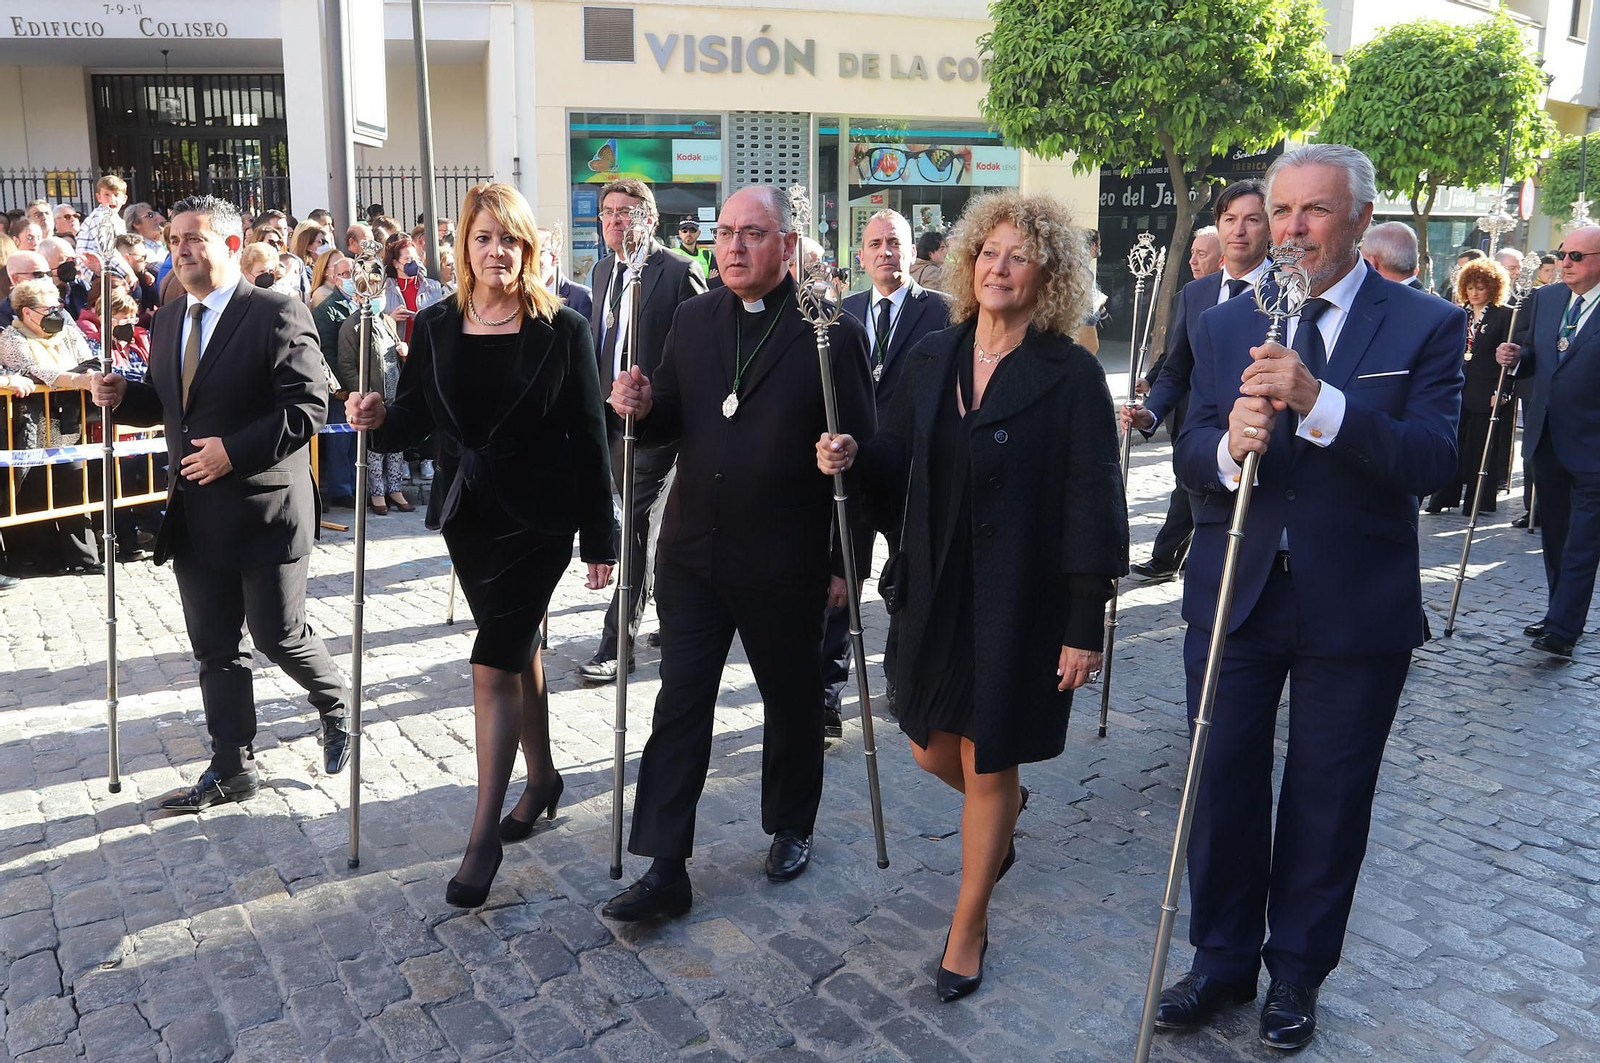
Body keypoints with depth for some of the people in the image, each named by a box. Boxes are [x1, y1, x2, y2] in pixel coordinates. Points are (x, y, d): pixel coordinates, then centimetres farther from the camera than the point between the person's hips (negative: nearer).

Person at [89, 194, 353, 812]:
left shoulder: (278, 315, -11)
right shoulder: (168, 320, 13)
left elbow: (308, 406, -17)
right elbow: (167, 402, 22)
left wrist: (235, 450, -23)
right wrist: (123, 396, 1)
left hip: (264, 510, -7)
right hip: (195, 517, 7)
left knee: (279, 636, 3)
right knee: (215, 649, 11)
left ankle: (335, 708, 32)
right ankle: (232, 771, 23)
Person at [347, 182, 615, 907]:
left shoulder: (563, 329, -7)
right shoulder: (435, 327, 3)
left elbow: (589, 438, -6)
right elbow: (415, 422, 7)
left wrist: (599, 538, -6)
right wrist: (379, 417, -16)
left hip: (538, 518, -4)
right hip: (468, 515, 5)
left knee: (493, 667, -9)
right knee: (518, 650, 19)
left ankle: (484, 837, 1)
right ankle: (541, 777, 39)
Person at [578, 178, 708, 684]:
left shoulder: (679, 272, -10)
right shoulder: (601, 271, 13)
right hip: (610, 418, 8)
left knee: (635, 526, -8)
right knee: (646, 524, 16)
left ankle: (616, 646, -3)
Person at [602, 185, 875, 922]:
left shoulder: (831, 331, -8)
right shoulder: (693, 319, 6)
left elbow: (858, 451, -8)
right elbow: (669, 423, 12)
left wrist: (845, 561, -8)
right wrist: (642, 407, -13)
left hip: (785, 561, -3)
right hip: (693, 551, 4)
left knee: (791, 701, 15)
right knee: (679, 707, 4)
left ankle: (792, 827, 38)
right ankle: (665, 870, 12)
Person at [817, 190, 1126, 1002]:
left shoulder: (1070, 376, -12)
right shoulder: (932, 359, 4)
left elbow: (1092, 507, -13)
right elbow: (901, 466, 11)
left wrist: (1084, 627, -15)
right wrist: (854, 457, -12)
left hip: (1021, 600, -5)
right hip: (937, 593, 5)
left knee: (987, 765, 7)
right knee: (933, 749, 15)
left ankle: (967, 927, 29)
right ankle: (1006, 812, 51)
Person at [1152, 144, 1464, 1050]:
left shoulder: (1427, 325, -4)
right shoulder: (1225, 327, 5)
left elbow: (1435, 461, -17)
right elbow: (1190, 457, -3)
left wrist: (1318, 402, -31)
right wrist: (1229, 446, -26)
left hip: (1356, 609, -2)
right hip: (1234, 596, 2)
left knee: (1328, 802, 12)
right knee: (1222, 788, 10)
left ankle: (1297, 974, 33)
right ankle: (1224, 960, 32)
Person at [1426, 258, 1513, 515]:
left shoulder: (1504, 315, -1)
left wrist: (1502, 391, -13)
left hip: (1486, 393, -4)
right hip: (1458, 392, 4)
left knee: (1480, 449, 1)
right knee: (1453, 445, 4)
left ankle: (1478, 502, 9)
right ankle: (1445, 498, 10)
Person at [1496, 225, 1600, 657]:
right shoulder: (1544, 298, 8)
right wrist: (1515, 355, -4)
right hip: (1547, 440, 6)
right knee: (1554, 535, 16)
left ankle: (1562, 630, -1)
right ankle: (1562, 616, 29)